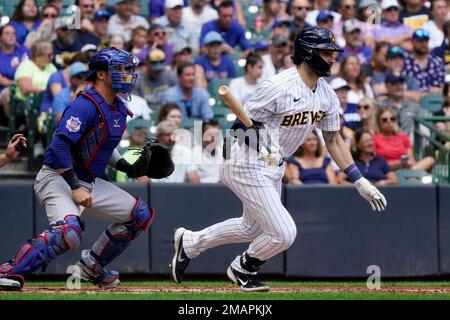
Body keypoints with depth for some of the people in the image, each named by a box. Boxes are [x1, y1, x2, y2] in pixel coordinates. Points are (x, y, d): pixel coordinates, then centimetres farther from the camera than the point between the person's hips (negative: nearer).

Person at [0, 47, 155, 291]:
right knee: (68, 232, -35)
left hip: (90, 183, 10)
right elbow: (60, 145, -26)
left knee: (141, 215, 12)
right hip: (57, 179, -10)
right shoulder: (85, 106, -18)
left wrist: (128, 168, 10)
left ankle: (91, 265, 21)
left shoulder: (119, 109, 11)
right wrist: (75, 188, -27)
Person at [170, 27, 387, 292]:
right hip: (248, 165, -9)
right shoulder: (279, 87, -24)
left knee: (252, 228, 24)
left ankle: (189, 243, 42)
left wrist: (360, 181, 3)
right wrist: (262, 147, -37)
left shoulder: (327, 95, 0)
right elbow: (242, 124, -18)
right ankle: (243, 270, 17)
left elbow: (334, 140, 9)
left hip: (275, 168, 9)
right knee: (283, 233, -12)